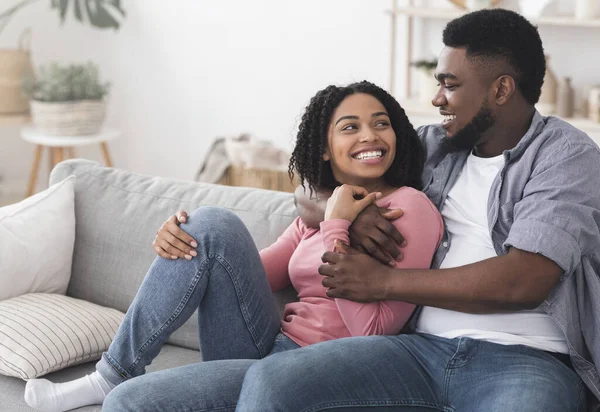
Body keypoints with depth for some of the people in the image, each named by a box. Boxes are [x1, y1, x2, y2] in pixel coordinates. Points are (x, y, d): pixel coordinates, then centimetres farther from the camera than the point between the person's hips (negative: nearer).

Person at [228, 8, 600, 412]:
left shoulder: (567, 155, 1)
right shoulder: (435, 145, 17)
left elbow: (525, 280, -13)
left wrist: (384, 281, -9)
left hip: (528, 357, -4)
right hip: (425, 345, 4)